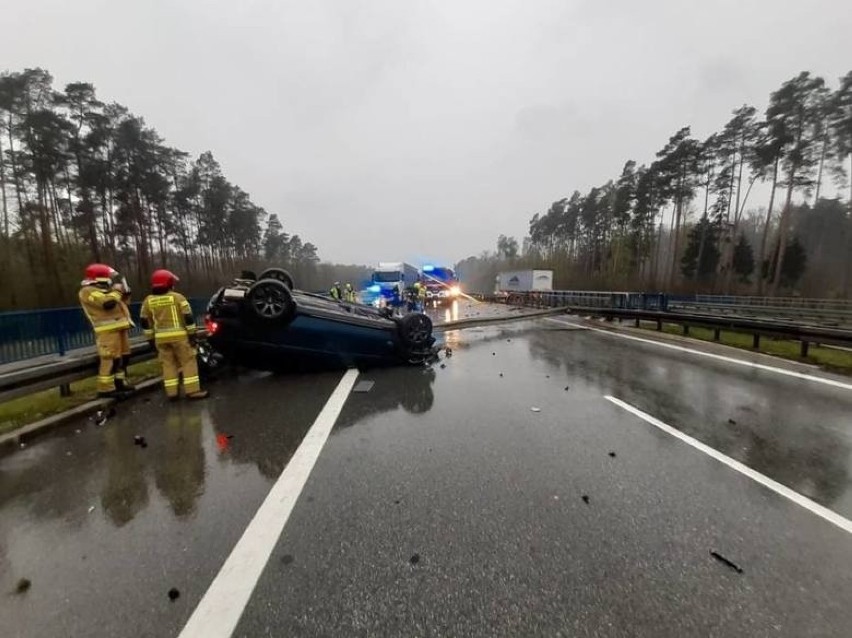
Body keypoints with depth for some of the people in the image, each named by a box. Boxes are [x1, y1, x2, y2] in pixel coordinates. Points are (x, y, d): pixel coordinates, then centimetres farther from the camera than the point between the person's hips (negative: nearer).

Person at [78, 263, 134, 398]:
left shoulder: (102, 290, 23)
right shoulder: (88, 291, -8)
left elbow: (118, 304, 28)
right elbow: (108, 303, -23)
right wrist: (116, 291, -7)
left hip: (117, 328, 10)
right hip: (107, 330, -10)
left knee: (118, 357, 15)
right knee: (109, 358, -12)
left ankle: (118, 383, 24)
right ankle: (105, 389, -9)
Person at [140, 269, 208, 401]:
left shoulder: (148, 300, 8)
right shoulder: (178, 297, -6)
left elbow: (145, 322, 10)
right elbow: (188, 317, -10)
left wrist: (150, 338, 17)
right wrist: (192, 334, -5)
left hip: (161, 337, 4)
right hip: (179, 335, -4)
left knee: (168, 364, 10)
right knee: (188, 362, 0)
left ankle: (172, 392, 11)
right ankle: (192, 390, -3)